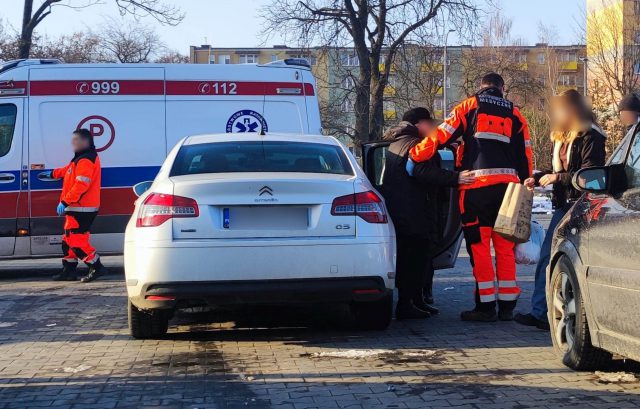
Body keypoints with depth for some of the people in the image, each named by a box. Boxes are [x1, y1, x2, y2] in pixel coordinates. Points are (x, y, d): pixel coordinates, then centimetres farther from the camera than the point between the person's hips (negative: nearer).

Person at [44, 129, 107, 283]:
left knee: (76, 240, -13)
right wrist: (53, 174, 46)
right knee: (69, 239, 16)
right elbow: (68, 170, 36)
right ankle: (69, 271, 23)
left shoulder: (86, 161, -18)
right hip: (76, 208, 11)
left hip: (81, 209, -11)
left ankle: (96, 267, -9)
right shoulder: (80, 159, 18)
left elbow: (81, 185, -27)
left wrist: (65, 202, -27)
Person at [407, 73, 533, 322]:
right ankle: (507, 305, 11)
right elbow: (525, 155, 15)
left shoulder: (469, 107, 9)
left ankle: (486, 306, -3)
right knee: (504, 247, 9)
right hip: (507, 184, 4)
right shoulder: (514, 114, 18)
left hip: (476, 184, -3)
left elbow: (441, 135, -2)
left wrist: (415, 156, 3)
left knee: (479, 246, -1)